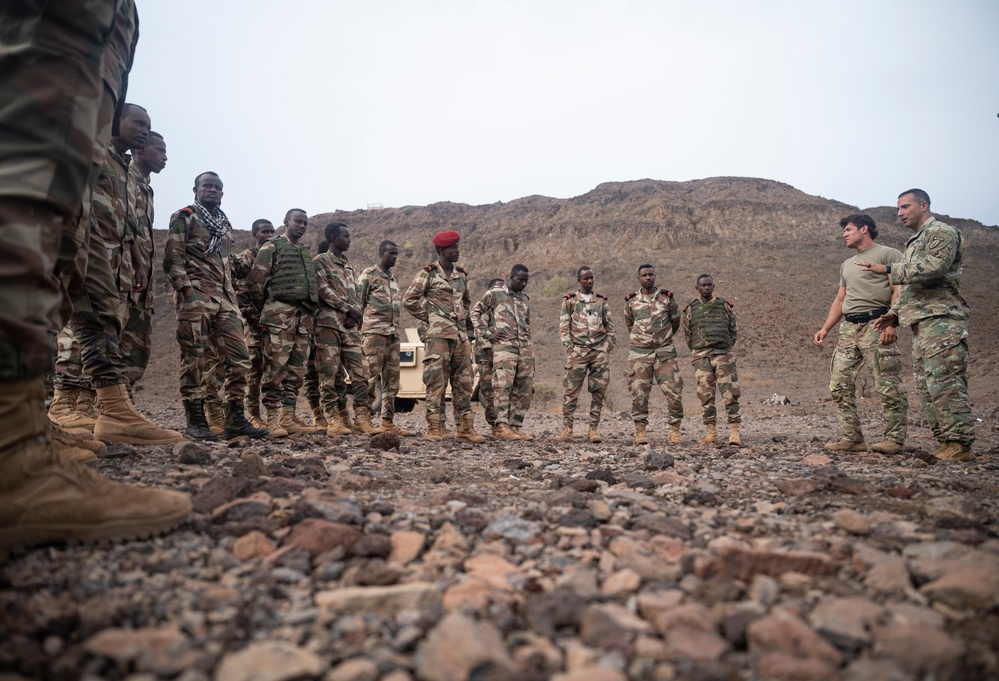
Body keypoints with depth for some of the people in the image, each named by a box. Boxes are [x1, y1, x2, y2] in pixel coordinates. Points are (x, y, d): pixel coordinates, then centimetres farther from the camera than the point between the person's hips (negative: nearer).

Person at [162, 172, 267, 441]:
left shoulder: (225, 225, 25)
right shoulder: (184, 217, 5)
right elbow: (172, 259, -4)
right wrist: (186, 290, -16)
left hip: (224, 298, 7)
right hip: (195, 295, -6)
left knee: (239, 357, 0)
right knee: (194, 358, -5)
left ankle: (235, 419, 4)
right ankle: (196, 421, 0)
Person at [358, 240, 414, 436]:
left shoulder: (395, 279, 23)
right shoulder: (368, 275, 2)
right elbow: (357, 303, -4)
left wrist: (399, 332, 16)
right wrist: (360, 332, -10)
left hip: (394, 334, 7)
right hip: (374, 332, -7)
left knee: (392, 379, 5)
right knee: (370, 375, -10)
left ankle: (388, 422, 8)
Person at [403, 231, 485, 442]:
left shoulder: (461, 275, 16)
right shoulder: (428, 274, -2)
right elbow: (409, 300, -4)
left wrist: (465, 317, 15)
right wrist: (430, 317, -1)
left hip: (461, 334, 6)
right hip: (439, 334, -6)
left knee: (463, 381, 7)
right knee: (436, 381, -6)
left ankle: (466, 428, 13)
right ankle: (434, 429, -2)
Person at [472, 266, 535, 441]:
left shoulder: (525, 300, 21)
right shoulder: (495, 293, 5)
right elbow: (476, 313, 5)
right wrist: (487, 335, -3)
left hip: (525, 348, 6)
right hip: (503, 346, -6)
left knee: (524, 389, 2)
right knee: (503, 385, -17)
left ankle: (515, 426, 7)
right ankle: (502, 426, -17)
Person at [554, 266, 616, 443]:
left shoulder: (601, 301, 15)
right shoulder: (569, 301, 9)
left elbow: (610, 326, 16)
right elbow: (563, 326, 4)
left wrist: (608, 346, 4)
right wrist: (568, 346, -6)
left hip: (600, 351, 2)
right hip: (578, 351, -2)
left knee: (598, 391, 1)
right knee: (571, 390, -6)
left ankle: (593, 429, 6)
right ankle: (567, 429, -2)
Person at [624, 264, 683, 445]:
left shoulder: (667, 297, 2)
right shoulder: (631, 300, 4)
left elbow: (676, 320, 16)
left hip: (665, 352, 0)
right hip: (639, 352, 0)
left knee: (674, 390, -4)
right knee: (639, 393, 0)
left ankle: (675, 430, 8)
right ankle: (640, 431, 8)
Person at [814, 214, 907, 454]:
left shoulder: (887, 254, 3)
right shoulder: (846, 265, 27)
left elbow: (898, 291, -7)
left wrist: (891, 323, -19)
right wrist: (825, 328, 13)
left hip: (875, 324, -8)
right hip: (848, 327, 8)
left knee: (887, 385, -7)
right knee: (839, 385, 1)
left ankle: (895, 439, -2)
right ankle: (853, 438, 4)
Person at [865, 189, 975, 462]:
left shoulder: (941, 232, -2)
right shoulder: (914, 242, 27)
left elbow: (934, 267, -20)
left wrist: (888, 270, -18)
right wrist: (894, 314, 16)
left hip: (941, 319, -10)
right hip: (921, 322, 10)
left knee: (945, 382, -13)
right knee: (925, 386, 6)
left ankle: (961, 444, -11)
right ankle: (946, 442, 10)